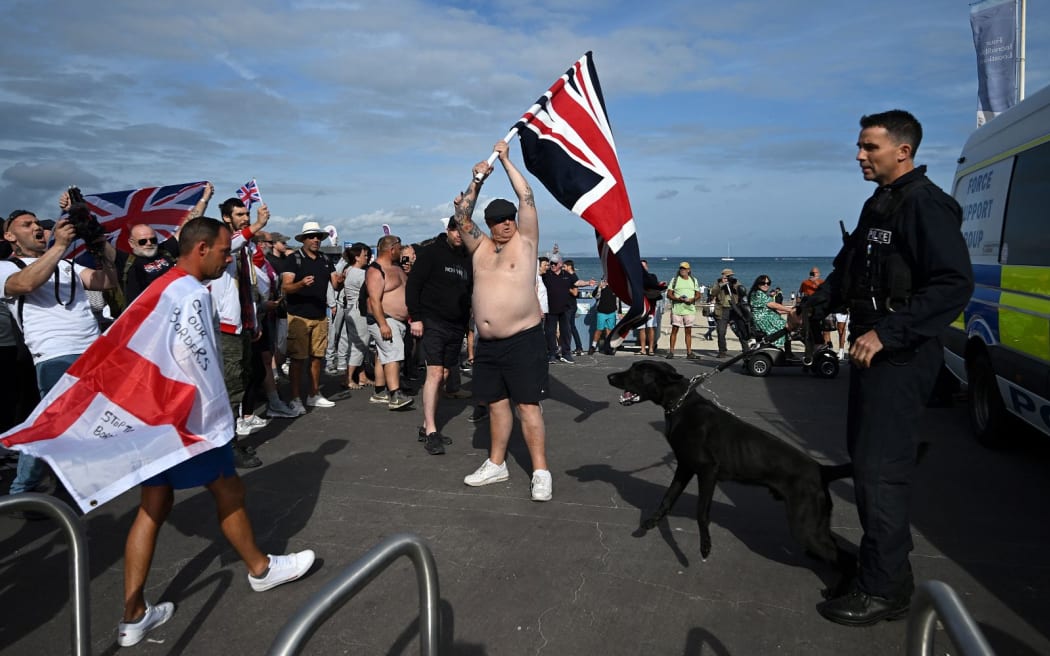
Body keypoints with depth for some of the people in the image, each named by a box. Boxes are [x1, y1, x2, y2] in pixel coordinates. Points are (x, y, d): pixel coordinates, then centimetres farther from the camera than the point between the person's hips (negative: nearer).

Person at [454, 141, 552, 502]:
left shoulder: (525, 242, 1)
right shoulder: (480, 247, 12)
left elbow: (527, 198, -3)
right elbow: (461, 215, 7)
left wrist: (505, 160, 2)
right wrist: (477, 180, 1)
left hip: (522, 340, -5)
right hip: (487, 343, 5)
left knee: (527, 406, -4)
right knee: (497, 404, 14)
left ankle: (540, 472, 2)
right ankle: (496, 464, 26)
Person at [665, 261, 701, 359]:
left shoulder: (694, 280, 14)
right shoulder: (674, 280, 7)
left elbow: (698, 295, 14)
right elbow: (669, 294, 3)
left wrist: (692, 299, -8)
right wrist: (677, 299, -15)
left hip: (689, 309, 2)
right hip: (677, 309, -2)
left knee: (688, 330, 3)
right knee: (674, 329, -3)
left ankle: (689, 352, 5)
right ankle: (671, 351, 0)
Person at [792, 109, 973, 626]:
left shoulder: (925, 205, -15)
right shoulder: (879, 204, 16)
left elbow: (954, 285, -23)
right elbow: (848, 270, 23)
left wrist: (887, 333, -27)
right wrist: (812, 307, 10)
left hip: (902, 356, -10)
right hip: (870, 349, 10)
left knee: (881, 468, -7)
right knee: (864, 454, 18)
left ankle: (883, 591, 6)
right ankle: (885, 561, 34)